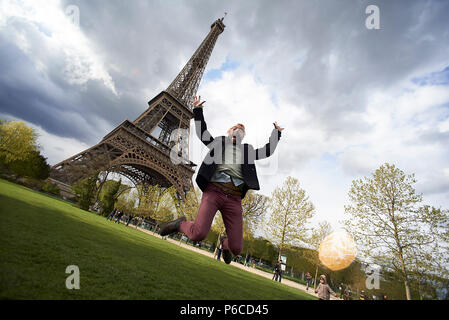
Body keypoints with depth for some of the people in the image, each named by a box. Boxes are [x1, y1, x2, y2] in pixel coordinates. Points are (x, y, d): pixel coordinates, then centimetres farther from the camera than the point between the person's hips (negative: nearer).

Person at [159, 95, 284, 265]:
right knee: (198, 234, -21)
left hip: (234, 198, 3)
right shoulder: (219, 141, 24)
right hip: (214, 190, -2)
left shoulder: (247, 150, 29)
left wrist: (276, 133, 33)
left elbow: (267, 151, 31)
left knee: (236, 248, -1)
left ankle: (225, 243, 38)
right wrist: (198, 110, 16)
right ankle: (181, 224, 15)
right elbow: (202, 133, 20)